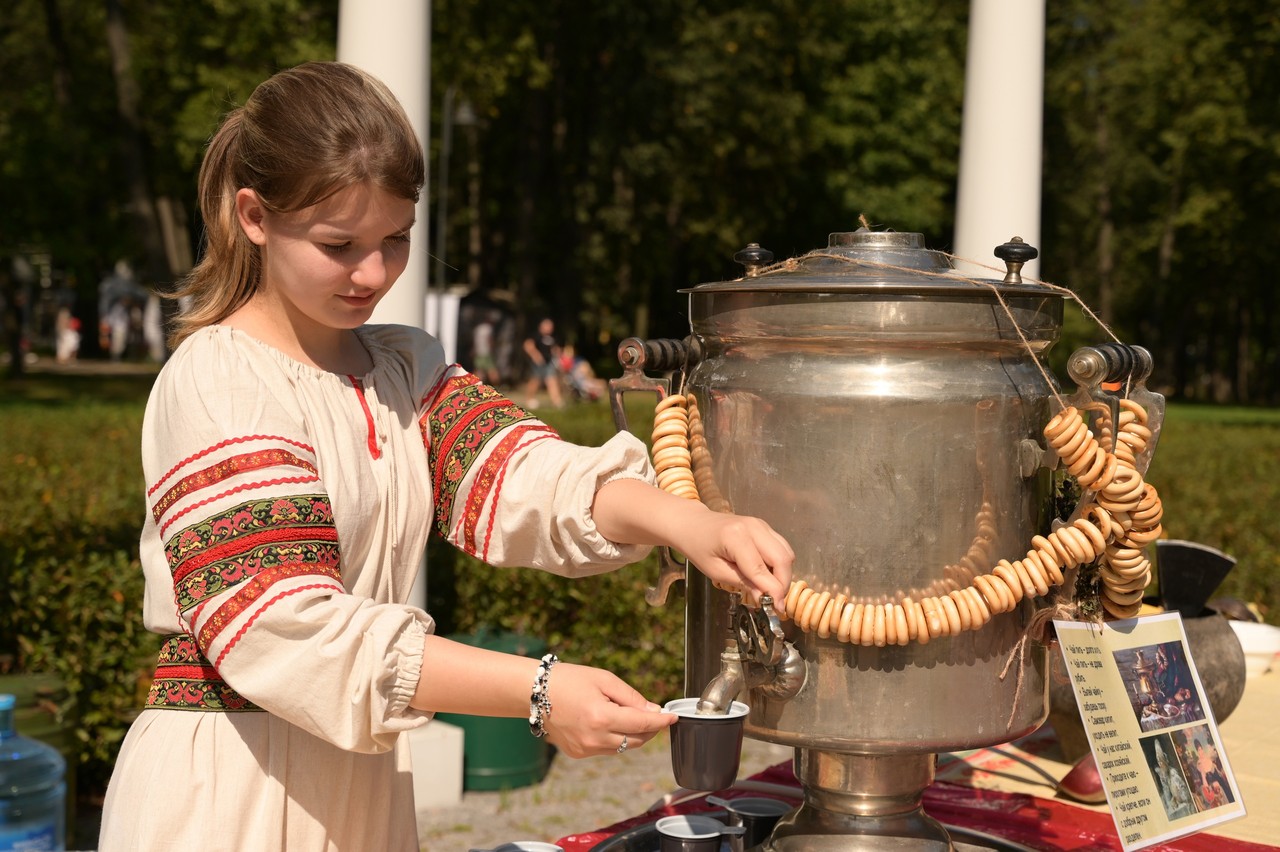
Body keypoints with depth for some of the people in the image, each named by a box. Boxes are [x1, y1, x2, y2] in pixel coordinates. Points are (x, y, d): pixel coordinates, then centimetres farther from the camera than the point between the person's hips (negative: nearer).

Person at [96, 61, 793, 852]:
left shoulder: (405, 367, 8)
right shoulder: (215, 383, -14)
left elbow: (520, 472, -10)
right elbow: (286, 625, -24)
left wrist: (686, 522, -29)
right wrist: (537, 692, -30)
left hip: (365, 784, 6)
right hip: (225, 787, -6)